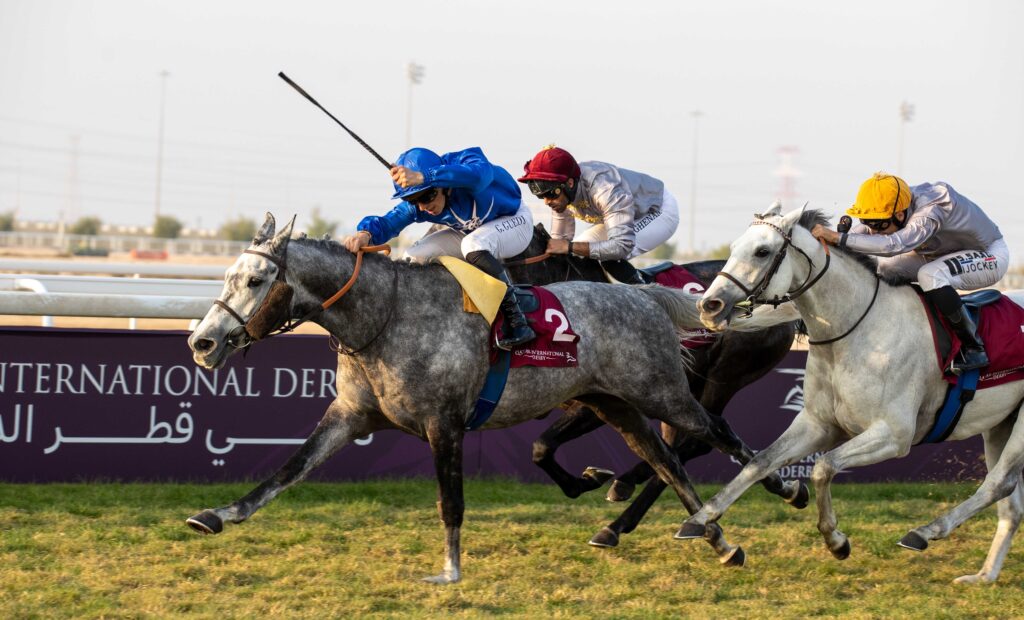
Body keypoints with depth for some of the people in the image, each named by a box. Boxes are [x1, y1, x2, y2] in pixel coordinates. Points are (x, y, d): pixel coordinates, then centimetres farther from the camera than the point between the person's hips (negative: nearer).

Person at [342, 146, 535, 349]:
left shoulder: (466, 161, -35)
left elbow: (479, 174, -59)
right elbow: (387, 223, -24)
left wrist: (423, 177, -71)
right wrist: (365, 232, -50)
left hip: (513, 221, -6)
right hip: (468, 232, 6)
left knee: (474, 245, -37)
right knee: (415, 257, -10)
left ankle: (517, 323, -33)